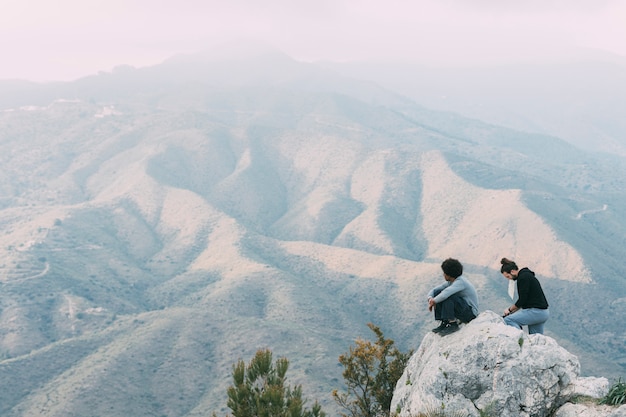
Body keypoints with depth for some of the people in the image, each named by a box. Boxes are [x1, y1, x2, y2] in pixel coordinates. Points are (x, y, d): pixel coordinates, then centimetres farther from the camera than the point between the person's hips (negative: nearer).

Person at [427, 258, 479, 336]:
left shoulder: (460, 282, -23)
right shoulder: (450, 282, 3)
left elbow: (445, 294, -38)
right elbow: (434, 290, 7)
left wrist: (433, 302, -23)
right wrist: (430, 298, -16)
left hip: (470, 313, -9)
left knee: (448, 297, -31)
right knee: (437, 293, -1)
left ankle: (452, 324, -19)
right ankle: (444, 323, -4)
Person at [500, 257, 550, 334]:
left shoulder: (523, 278, -13)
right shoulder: (526, 275, 18)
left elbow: (522, 300, -16)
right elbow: (524, 300, 22)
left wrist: (510, 309, -2)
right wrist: (513, 311, 15)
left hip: (536, 311, -10)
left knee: (508, 320, -19)